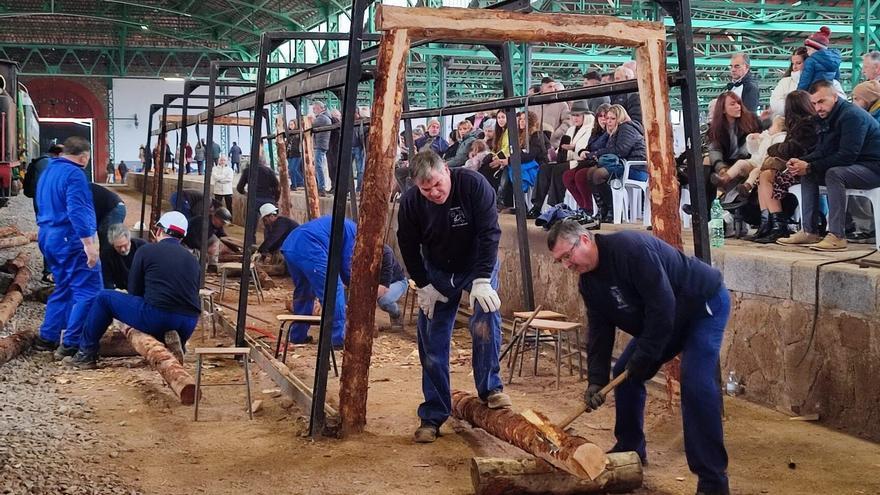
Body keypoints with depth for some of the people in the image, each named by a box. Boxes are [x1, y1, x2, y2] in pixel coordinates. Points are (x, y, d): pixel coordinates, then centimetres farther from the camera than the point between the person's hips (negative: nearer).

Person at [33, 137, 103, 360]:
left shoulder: (47, 172, 17)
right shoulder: (74, 174, -14)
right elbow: (77, 211, -24)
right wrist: (89, 243, -26)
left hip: (48, 238, 10)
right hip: (71, 240, -10)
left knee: (64, 288, 20)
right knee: (88, 291, -7)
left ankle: (47, 338, 21)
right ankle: (70, 344, -9)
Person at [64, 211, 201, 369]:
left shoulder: (146, 250, 7)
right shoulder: (192, 259, 18)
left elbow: (134, 290, 11)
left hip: (157, 317, -4)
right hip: (188, 325, 4)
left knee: (104, 298, 15)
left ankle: (86, 355, 17)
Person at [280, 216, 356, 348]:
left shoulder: (335, 223, 36)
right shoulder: (353, 229, 11)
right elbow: (346, 261, 7)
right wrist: (349, 283, 24)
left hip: (289, 247, 9)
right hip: (309, 251, -9)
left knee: (303, 292, 25)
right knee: (334, 292, 0)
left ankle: (298, 336, 31)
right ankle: (337, 340, 1)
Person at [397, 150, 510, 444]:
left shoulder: (473, 185, -27)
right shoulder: (410, 202, -19)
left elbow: (489, 233, -26)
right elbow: (409, 248, -5)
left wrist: (482, 281, -31)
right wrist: (423, 286, -7)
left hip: (477, 265, -2)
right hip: (437, 273, 2)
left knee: (487, 317, -26)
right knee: (432, 343, -1)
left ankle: (490, 388, -6)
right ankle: (433, 416, 8)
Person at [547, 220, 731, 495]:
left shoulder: (631, 248, -32)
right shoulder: (588, 282, -3)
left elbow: (662, 305, -32)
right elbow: (599, 332, -1)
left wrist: (643, 357, -25)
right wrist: (596, 380, -11)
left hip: (705, 304, -9)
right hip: (662, 320, 9)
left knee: (695, 384, -22)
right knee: (624, 373, 8)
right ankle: (630, 449, 25)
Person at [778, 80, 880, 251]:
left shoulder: (852, 115, -21)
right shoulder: (827, 117, 9)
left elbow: (847, 156, -28)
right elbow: (820, 152, 8)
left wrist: (810, 167, -24)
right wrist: (801, 162, -13)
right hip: (853, 166, 10)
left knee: (833, 174, -33)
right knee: (807, 174, 5)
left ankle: (837, 236, -33)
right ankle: (809, 232, 0)